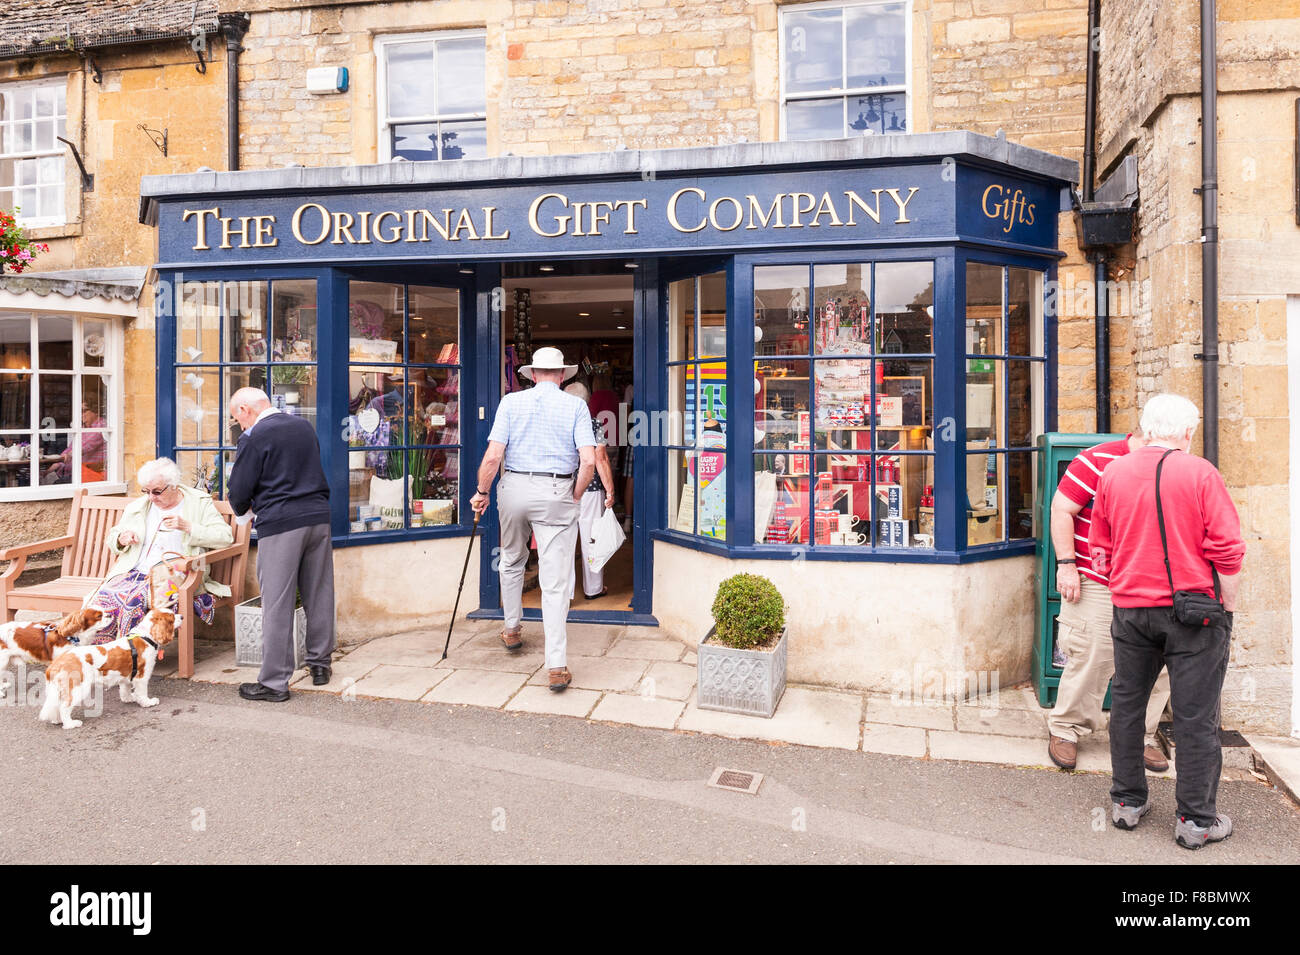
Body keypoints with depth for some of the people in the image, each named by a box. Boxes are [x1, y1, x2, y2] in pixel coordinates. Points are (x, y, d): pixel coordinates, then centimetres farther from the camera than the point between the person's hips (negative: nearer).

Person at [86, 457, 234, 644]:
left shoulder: (199, 503, 5)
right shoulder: (137, 507, 20)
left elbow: (225, 537, -6)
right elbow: (113, 536, 30)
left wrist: (188, 527, -15)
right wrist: (121, 539, 5)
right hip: (135, 571, 5)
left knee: (134, 599, -32)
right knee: (102, 597, -24)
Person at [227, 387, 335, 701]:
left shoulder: (254, 437, -7)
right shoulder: (304, 426, 13)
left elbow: (238, 492, -5)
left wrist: (244, 508, 19)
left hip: (279, 524, -6)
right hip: (318, 516, 6)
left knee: (277, 604, 0)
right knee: (319, 594, 14)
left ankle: (274, 683, 6)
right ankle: (320, 663, 26)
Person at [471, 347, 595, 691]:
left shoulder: (511, 402, 2)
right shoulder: (576, 406, 0)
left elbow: (493, 456, -6)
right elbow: (589, 460, -10)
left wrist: (482, 492, 7)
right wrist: (575, 498, 4)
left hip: (515, 488, 2)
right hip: (557, 494, -2)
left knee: (512, 561, 26)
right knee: (556, 581, -1)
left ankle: (512, 629, 41)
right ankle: (557, 666, -3)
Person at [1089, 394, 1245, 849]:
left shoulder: (1113, 474, 3)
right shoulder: (1200, 473, -9)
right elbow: (1228, 550, -11)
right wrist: (1228, 607, 0)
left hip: (1130, 608, 4)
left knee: (1127, 704, 15)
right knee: (1195, 717, 5)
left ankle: (1127, 802, 24)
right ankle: (1196, 820, 15)